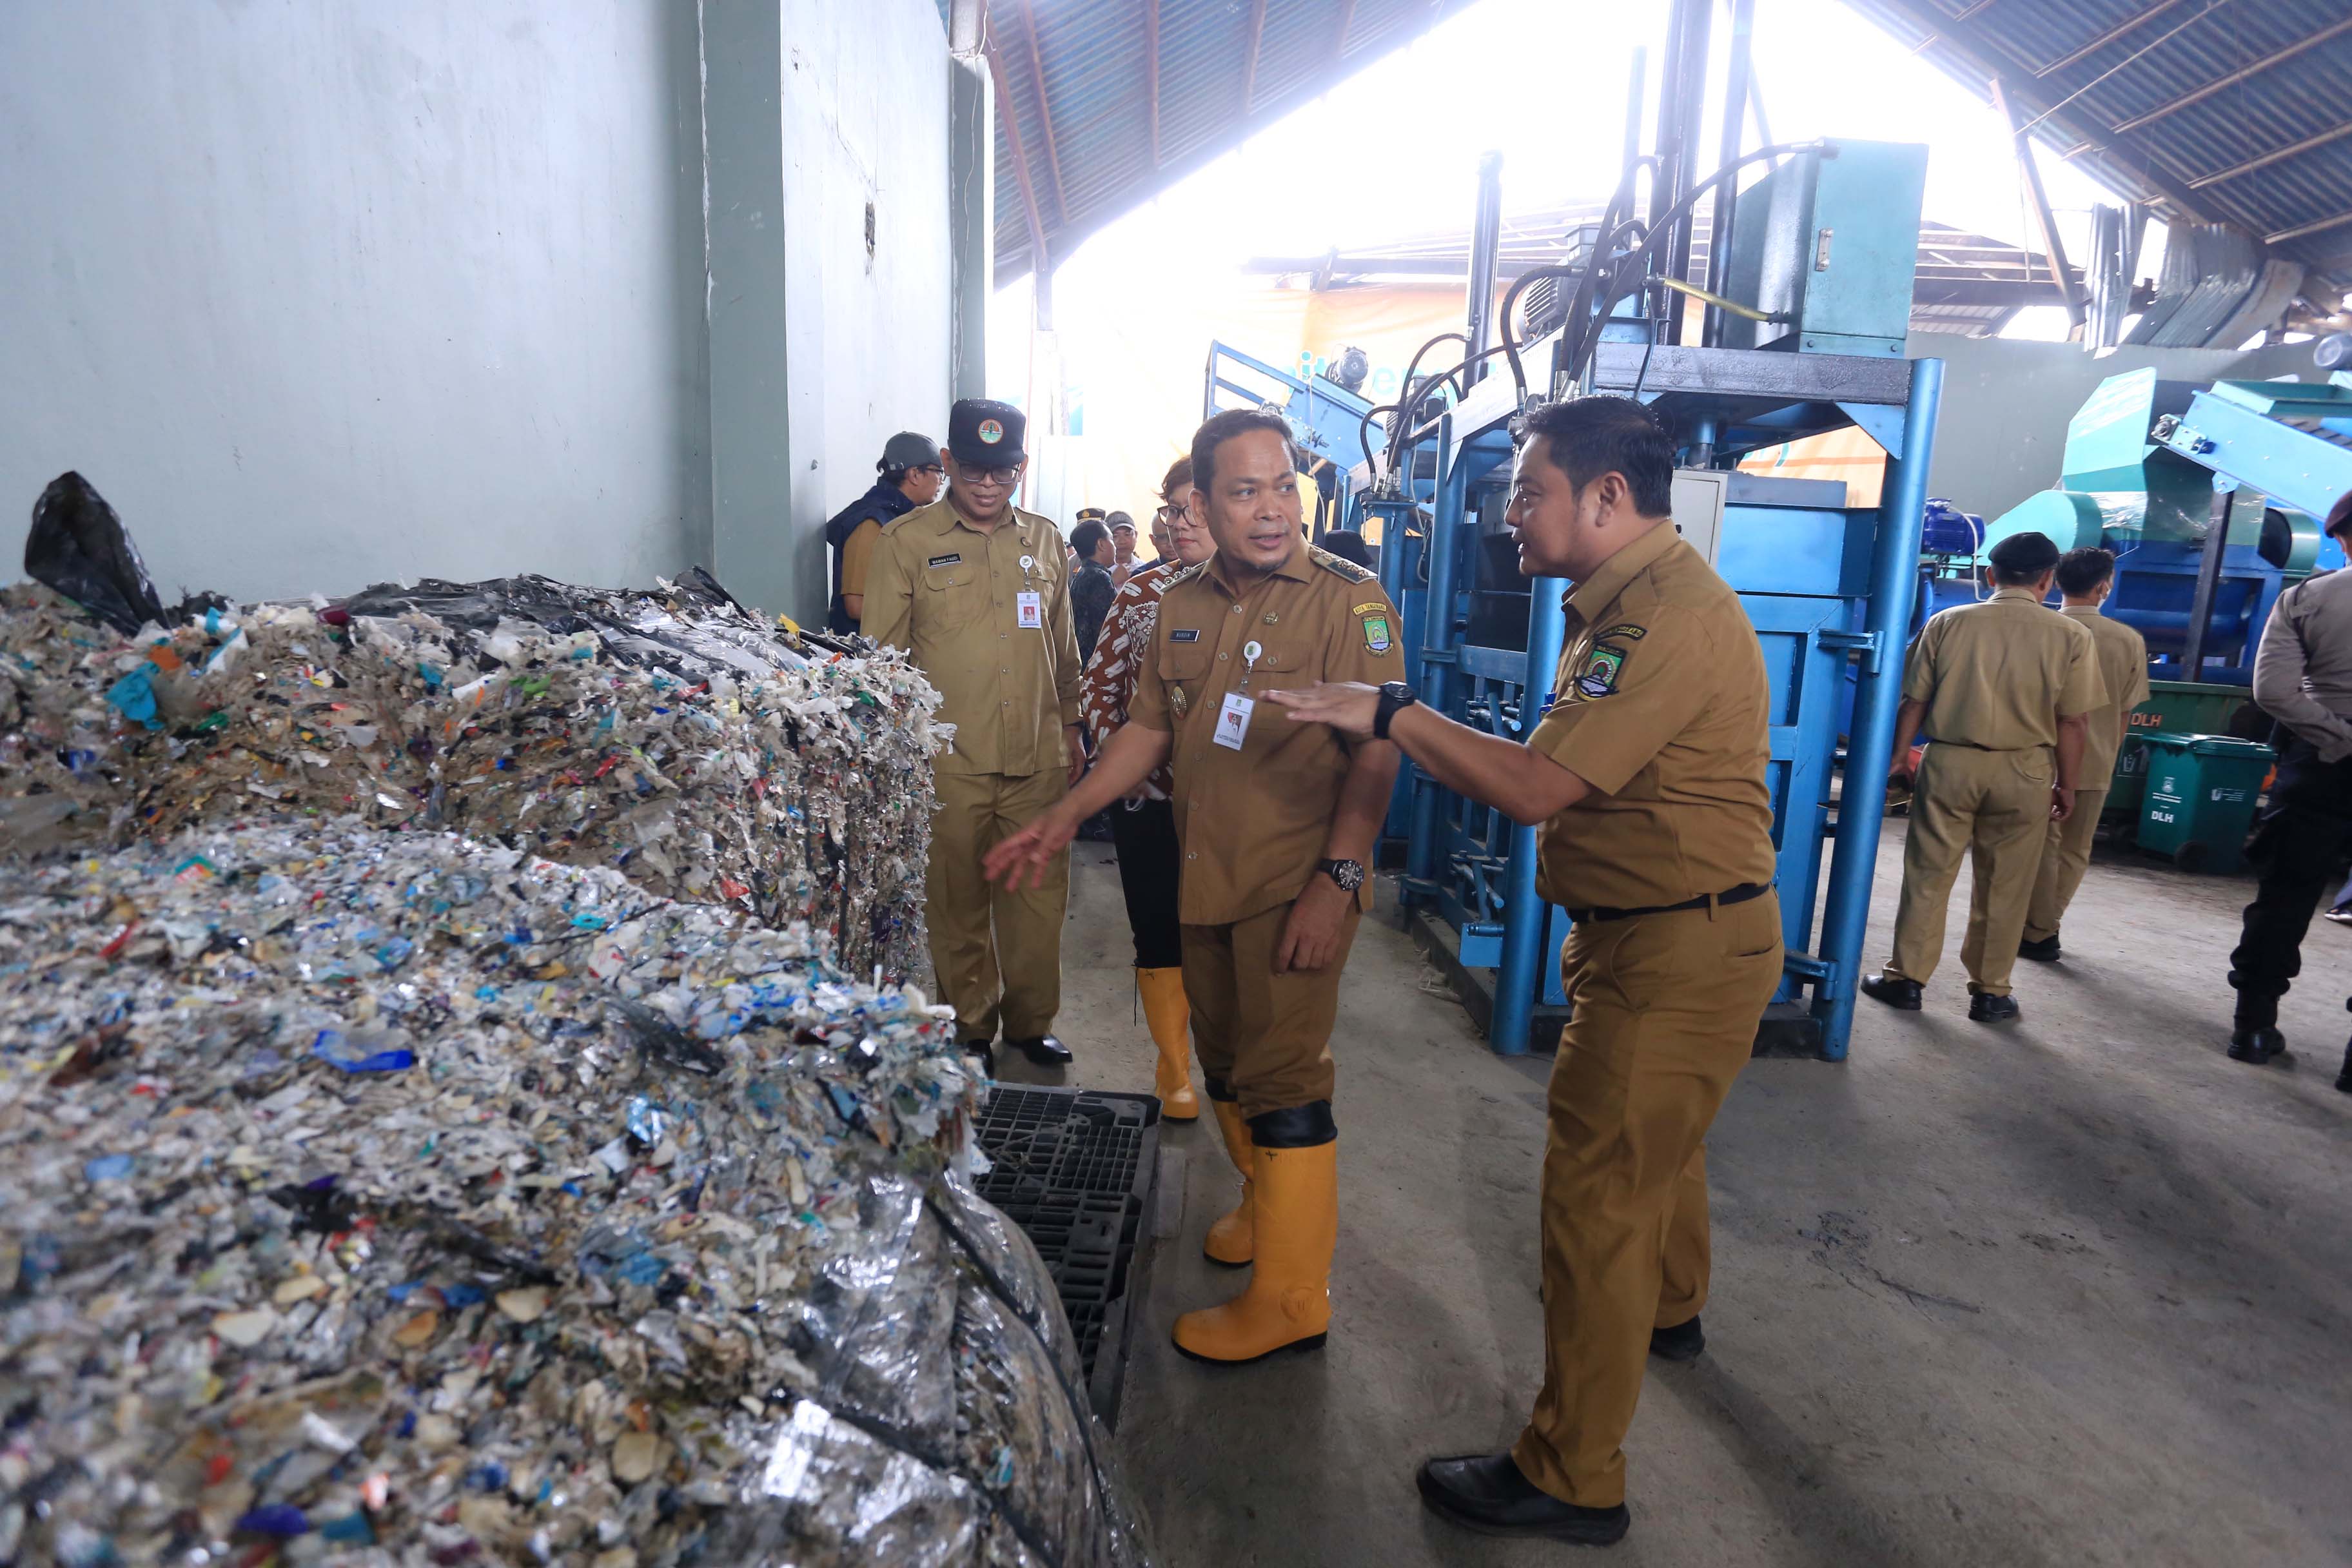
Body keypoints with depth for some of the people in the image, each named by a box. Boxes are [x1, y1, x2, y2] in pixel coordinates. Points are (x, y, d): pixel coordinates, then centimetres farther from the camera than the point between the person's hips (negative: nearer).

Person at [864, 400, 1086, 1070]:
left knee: (1040, 897, 9)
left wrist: (1070, 727, 19)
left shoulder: (1044, 539, 12)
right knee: (958, 903, 8)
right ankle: (970, 1028, 26)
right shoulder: (907, 541, -1)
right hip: (949, 763, -3)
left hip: (1038, 760, 3)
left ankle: (1031, 1022, 27)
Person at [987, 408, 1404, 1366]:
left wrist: (1337, 878, -21)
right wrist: (1066, 817, 9)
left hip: (1299, 884, -6)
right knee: (1225, 1062, 18)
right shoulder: (1182, 605, 9)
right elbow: (1149, 729, 15)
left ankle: (1289, 1297, 10)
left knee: (1282, 1082, -3)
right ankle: (1267, 1206, 41)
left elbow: (1376, 754, -13)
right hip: (1204, 879, 6)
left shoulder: (1350, 600, -9)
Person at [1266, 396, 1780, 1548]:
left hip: (1678, 953, -11)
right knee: (1657, 1139, 29)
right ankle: (1667, 1310, 56)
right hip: (1652, 934, 11)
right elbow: (1569, 774, 12)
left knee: (1598, 1187, -3)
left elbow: (1536, 786, -29)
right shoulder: (1628, 601, 10)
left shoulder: (1673, 619, -24)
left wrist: (1390, 715, -22)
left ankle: (1572, 1480, 12)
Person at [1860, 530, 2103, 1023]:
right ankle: (1991, 993, 18)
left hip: (1950, 762, 0)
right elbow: (2073, 722, -2)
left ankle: (1906, 979, 14)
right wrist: (2067, 785, 8)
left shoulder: (1947, 622, -1)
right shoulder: (2071, 636, -3)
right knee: (2004, 888, 10)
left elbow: (1913, 701, 1)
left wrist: (1899, 758, 12)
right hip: (2023, 771, 0)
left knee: (1928, 875, 9)